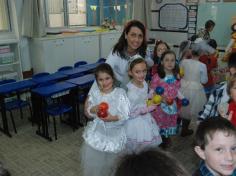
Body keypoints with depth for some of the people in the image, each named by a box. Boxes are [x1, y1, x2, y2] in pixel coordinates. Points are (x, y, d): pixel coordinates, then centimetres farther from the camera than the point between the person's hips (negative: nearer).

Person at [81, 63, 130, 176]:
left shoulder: (120, 93, -15)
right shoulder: (94, 93, -6)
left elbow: (125, 115, -15)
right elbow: (89, 112, 3)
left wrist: (113, 118, -32)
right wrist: (94, 109, -19)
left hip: (114, 133, -2)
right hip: (97, 132, 2)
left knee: (110, 161, 17)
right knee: (92, 160, 10)